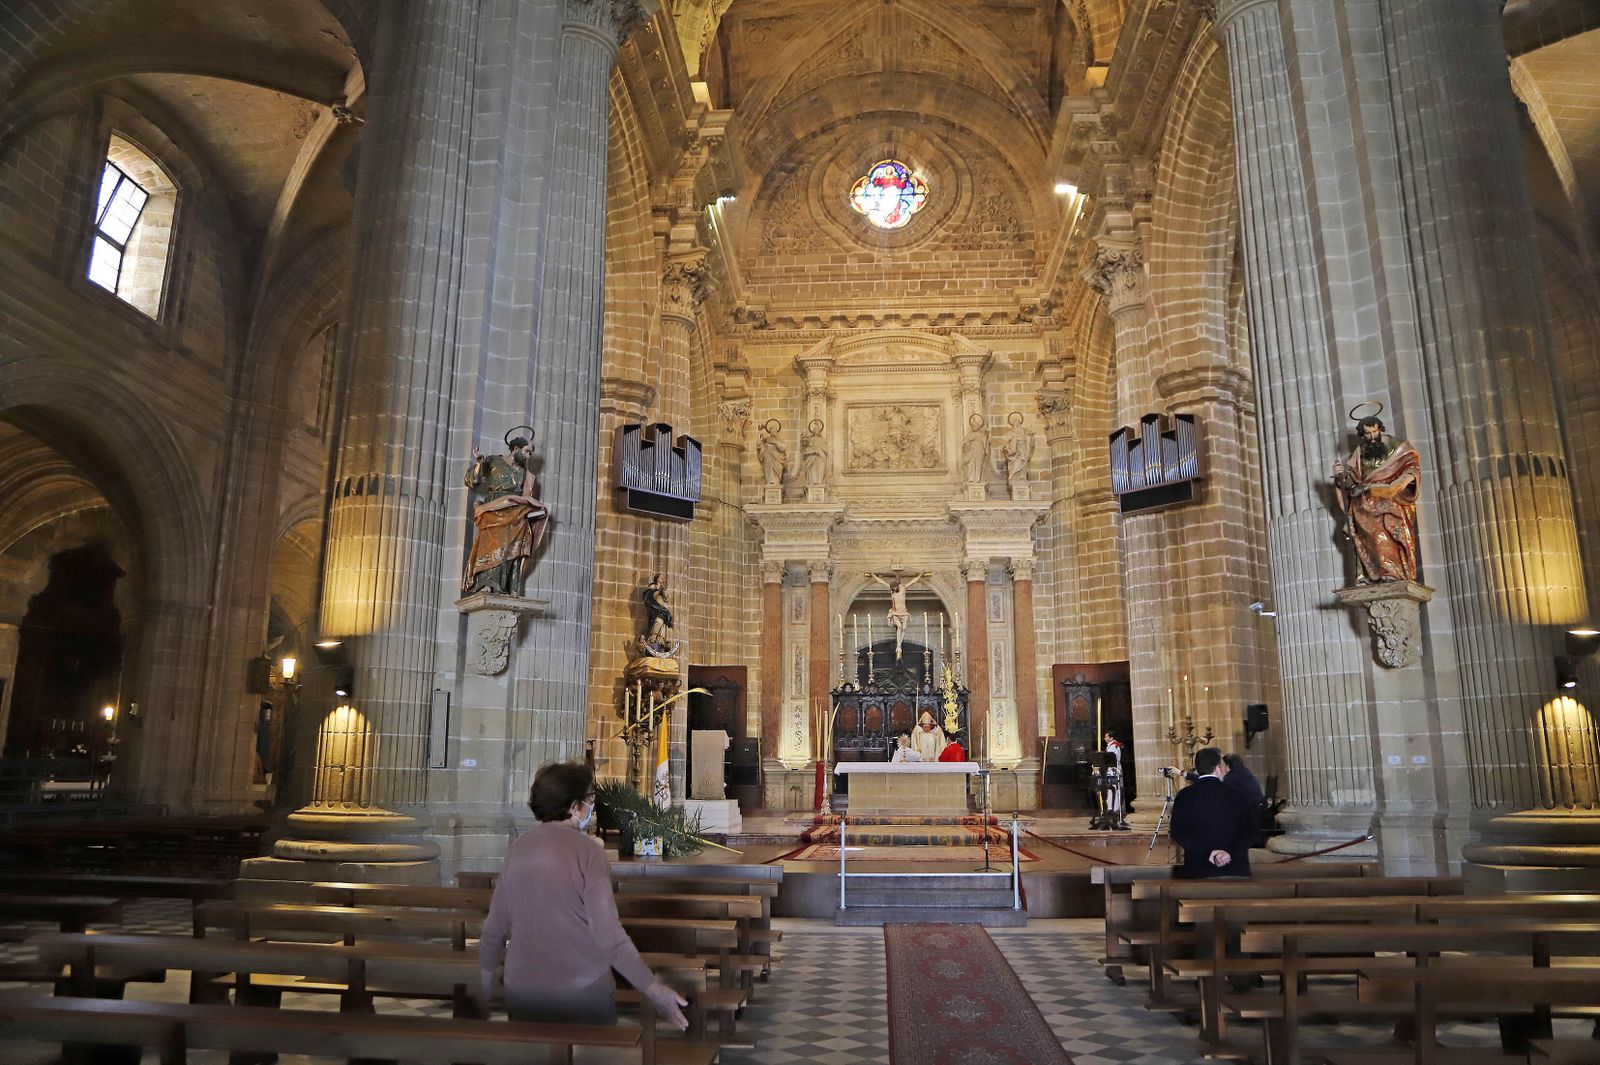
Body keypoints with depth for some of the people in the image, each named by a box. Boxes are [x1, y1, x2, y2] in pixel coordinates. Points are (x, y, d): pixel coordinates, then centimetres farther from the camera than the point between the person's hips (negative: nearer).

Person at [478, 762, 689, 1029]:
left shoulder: (517, 848, 1)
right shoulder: (587, 851, -15)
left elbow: (495, 928, 8)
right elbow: (608, 934, -18)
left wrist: (486, 983, 23)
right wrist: (654, 990, -14)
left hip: (522, 989, 4)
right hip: (582, 992, -4)